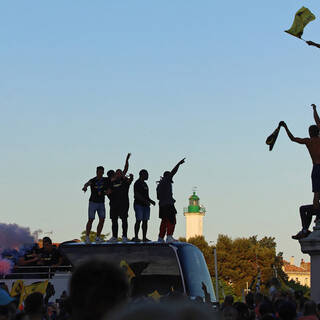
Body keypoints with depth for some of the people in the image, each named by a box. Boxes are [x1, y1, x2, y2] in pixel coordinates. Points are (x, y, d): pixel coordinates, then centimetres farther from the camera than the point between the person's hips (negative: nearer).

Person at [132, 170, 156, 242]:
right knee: (138, 220, -11)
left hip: (145, 205, 9)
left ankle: (144, 237, 3)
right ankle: (136, 237, -11)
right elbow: (136, 195, -16)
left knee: (145, 221, 3)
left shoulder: (144, 184, 21)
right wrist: (145, 201, -22)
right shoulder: (137, 183, -6)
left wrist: (151, 201, 14)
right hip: (139, 204, -9)